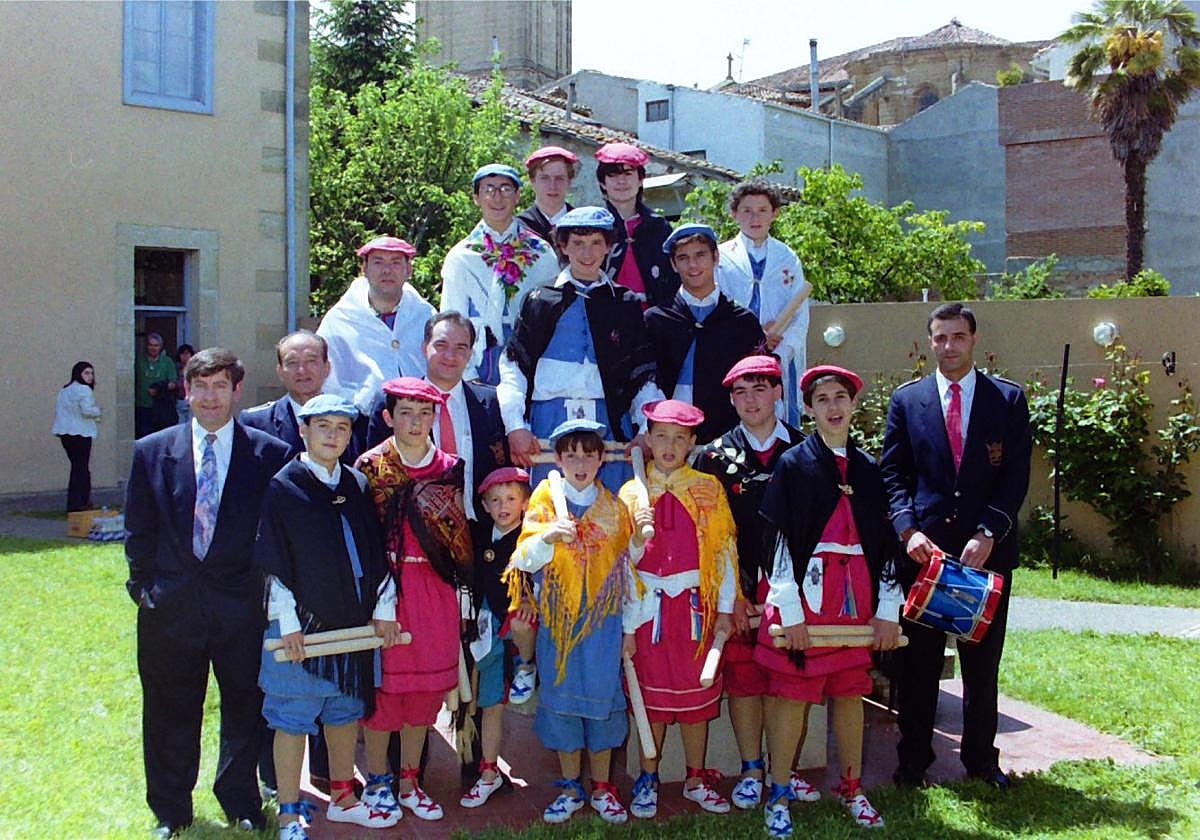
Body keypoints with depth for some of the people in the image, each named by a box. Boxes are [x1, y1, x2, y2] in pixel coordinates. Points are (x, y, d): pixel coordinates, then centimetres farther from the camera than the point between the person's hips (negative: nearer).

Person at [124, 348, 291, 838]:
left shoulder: (270, 454, -3)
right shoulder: (152, 452, 3)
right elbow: (139, 531, 7)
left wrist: (269, 589, -4)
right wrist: (144, 587, 2)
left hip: (242, 606, -1)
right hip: (170, 607, 1)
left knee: (245, 710, 11)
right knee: (169, 714, 12)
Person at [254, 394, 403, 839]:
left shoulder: (356, 485, 9)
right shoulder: (283, 487, -6)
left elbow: (376, 552, 13)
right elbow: (271, 562, -8)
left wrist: (384, 608, 7)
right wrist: (288, 622, -12)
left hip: (353, 622, 5)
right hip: (302, 626, -5)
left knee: (345, 713, 15)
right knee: (292, 720, 1)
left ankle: (342, 798, 30)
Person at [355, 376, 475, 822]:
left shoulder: (450, 468, 5)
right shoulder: (370, 467, -4)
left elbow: (460, 535, 9)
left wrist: (463, 591, 5)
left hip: (435, 591, 3)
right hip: (384, 586, -3)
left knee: (425, 688, 9)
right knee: (384, 685, 2)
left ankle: (410, 783, 23)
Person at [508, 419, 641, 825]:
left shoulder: (613, 506, 5)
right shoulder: (545, 499, -1)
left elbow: (626, 566, 8)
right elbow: (524, 560, -10)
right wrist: (548, 536, -28)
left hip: (602, 619, 1)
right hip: (557, 620, 0)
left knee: (602, 696, 2)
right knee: (562, 696, 5)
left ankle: (602, 788, 16)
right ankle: (570, 788, 19)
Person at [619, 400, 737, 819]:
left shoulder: (708, 490, 2)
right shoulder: (632, 493, 2)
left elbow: (725, 550, 2)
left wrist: (725, 608, -3)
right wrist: (626, 625, -3)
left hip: (696, 604, 0)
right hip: (649, 607, 0)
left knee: (697, 693, 8)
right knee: (652, 694, 6)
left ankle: (696, 780, 21)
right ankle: (648, 780, 19)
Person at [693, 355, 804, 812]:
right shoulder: (714, 457, 4)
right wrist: (733, 595, -6)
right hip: (737, 589, 0)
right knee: (743, 679, 3)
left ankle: (785, 769, 15)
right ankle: (751, 772, 13)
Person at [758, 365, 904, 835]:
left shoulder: (868, 470, 10)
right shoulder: (793, 465, -2)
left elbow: (886, 545, 10)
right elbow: (778, 543, -7)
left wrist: (888, 611, 4)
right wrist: (791, 612, -12)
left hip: (857, 597, 4)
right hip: (805, 594, -4)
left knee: (851, 693, 11)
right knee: (792, 695, 0)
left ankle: (851, 789, 25)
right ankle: (779, 796, 10)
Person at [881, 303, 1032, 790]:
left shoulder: (1009, 399, 5)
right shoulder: (907, 400, 7)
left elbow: (1016, 476, -1)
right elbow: (892, 474, 5)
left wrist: (988, 535, -13)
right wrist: (908, 529, -11)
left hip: (987, 550, 0)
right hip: (924, 548, 0)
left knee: (983, 663, 10)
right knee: (918, 662, 5)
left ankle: (980, 758, 24)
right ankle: (913, 760, 16)